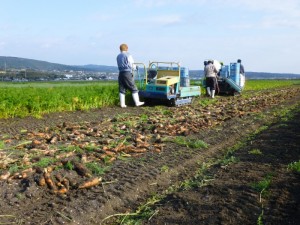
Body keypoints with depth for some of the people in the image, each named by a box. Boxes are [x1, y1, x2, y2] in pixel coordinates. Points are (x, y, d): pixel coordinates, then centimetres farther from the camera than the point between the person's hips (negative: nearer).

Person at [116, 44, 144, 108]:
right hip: (127, 73, -6)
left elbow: (119, 65, 14)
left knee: (121, 89, 7)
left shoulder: (118, 56, 13)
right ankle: (137, 102, 4)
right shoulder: (128, 55, -4)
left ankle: (122, 104, 6)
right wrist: (135, 67, 19)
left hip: (121, 73, 6)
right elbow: (132, 65, -4)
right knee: (133, 88, 2)